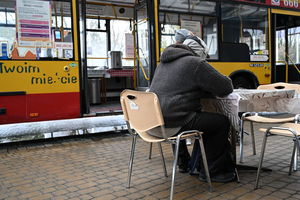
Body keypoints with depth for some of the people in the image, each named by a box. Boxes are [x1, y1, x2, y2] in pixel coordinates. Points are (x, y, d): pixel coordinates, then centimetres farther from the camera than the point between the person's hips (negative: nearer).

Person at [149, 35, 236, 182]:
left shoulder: (164, 62, 20)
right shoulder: (196, 63, -5)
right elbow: (226, 87, -2)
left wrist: (200, 88, 26)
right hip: (173, 126, -9)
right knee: (221, 122, 3)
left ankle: (184, 162, 46)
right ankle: (211, 171, 15)